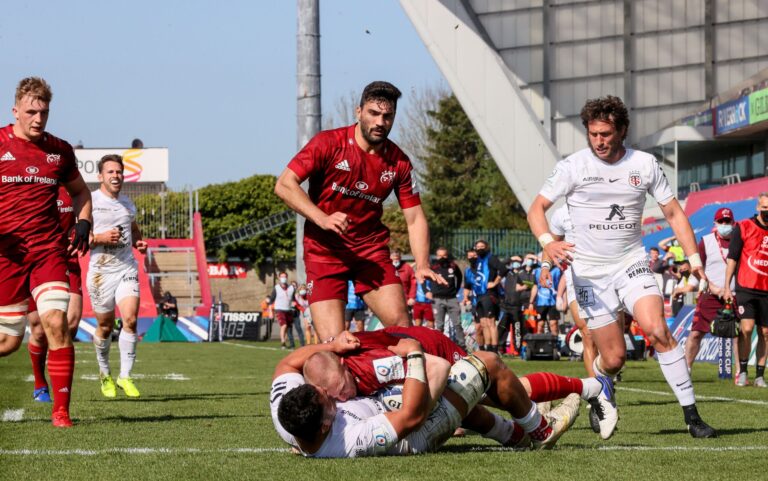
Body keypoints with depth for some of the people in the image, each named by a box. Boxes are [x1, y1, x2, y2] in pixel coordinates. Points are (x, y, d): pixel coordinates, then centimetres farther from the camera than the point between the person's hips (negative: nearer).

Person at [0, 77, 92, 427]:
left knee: (56, 322, -17)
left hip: (49, 250, 2)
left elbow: (79, 191, 26)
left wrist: (84, 222, 7)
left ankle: (61, 410, -9)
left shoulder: (60, 151, 9)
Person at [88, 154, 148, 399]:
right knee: (105, 326, 8)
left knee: (130, 320, -13)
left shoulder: (127, 203, 12)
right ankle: (105, 374, 29)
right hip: (100, 271, -3)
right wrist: (100, 238, -21)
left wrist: (139, 242, 10)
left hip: (127, 268, 3)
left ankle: (125, 376, -6)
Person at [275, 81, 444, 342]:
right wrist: (322, 219, -28)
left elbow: (415, 218, 6)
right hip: (324, 250, -3)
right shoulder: (329, 143, -9)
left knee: (401, 326, -11)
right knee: (333, 345, -14)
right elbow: (284, 185, -14)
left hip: (371, 249, 3)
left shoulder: (398, 161, 2)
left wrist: (422, 265, -9)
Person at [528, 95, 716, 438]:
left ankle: (691, 415, -18)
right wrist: (547, 242, -25)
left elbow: (673, 212, 7)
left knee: (658, 330, -22)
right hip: (590, 271, -1)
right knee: (614, 358, -5)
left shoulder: (645, 165, 1)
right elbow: (537, 208, -4)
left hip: (632, 264, 1)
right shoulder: (573, 167, -6)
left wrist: (694, 258, -3)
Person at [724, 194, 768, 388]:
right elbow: (732, 258, 1)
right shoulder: (743, 227, 0)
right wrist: (727, 287, -3)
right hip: (746, 289, -3)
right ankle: (742, 372, 0)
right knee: (747, 328, -14)